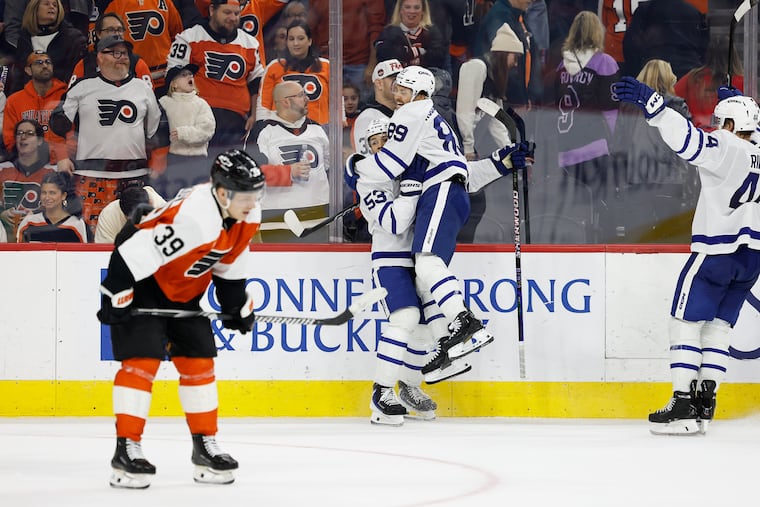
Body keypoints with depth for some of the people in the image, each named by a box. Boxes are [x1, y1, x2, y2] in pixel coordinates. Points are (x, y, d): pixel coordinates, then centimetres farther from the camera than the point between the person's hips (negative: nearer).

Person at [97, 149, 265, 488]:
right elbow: (134, 254, -34)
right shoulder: (193, 218, -37)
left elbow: (229, 263, 10)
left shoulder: (247, 216, -9)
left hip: (183, 292, 9)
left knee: (199, 363, 7)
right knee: (142, 361, -14)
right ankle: (126, 451, -13)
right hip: (142, 283, -9)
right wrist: (116, 299, -28)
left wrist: (237, 304, 11)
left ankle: (205, 446, 15)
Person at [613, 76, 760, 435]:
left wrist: (651, 103, -34)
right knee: (718, 326, 12)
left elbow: (689, 140, -28)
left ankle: (683, 406, -9)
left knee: (685, 321, -2)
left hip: (717, 252, -8)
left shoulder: (725, 148, -13)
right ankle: (704, 405, 8)